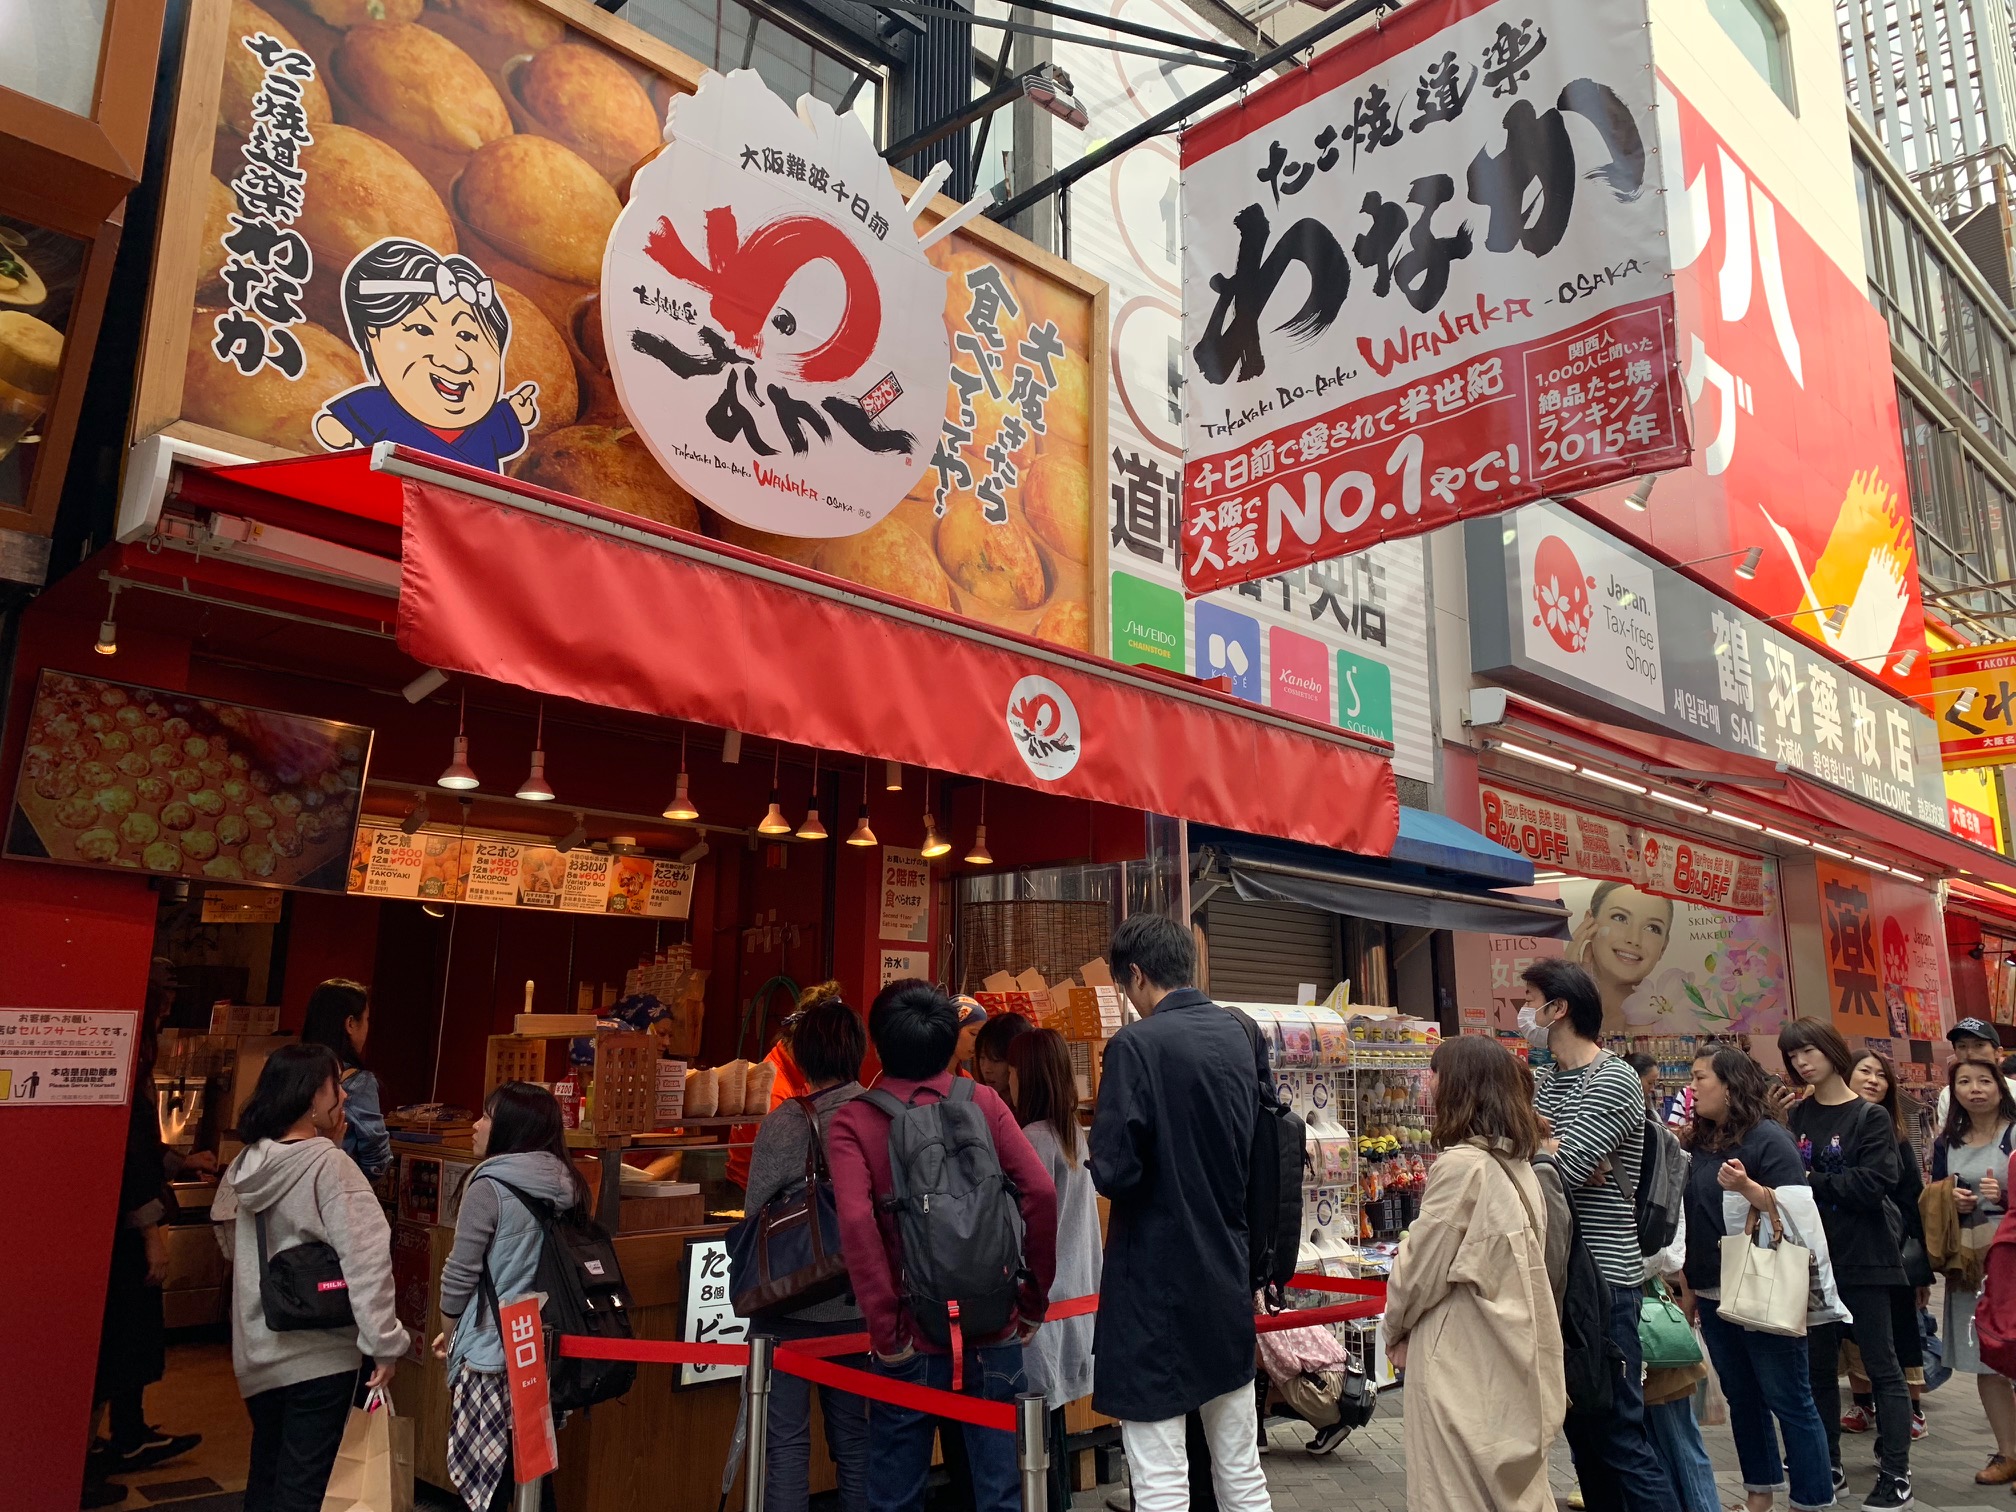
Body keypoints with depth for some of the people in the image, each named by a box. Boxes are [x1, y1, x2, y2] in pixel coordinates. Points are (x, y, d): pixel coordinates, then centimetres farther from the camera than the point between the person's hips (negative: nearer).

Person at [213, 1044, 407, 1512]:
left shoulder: (246, 1163, 1)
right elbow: (365, 1257, -25)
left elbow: (230, 1243, 16)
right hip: (319, 1352, -7)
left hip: (257, 1349, 7)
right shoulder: (329, 1164, -20)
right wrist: (384, 1342, -18)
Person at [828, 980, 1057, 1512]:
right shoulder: (984, 1101, -1)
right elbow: (1041, 1193, -9)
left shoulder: (852, 1121, -6)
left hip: (914, 1335, -1)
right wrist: (1035, 1297, 1)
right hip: (994, 1329, 2)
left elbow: (856, 1222, -21)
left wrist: (885, 1328, -13)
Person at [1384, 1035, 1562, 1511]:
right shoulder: (1517, 1164, 6)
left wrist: (1396, 1330, 5)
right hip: (1511, 1359, 8)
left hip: (1463, 1361, -8)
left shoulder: (1462, 1164, -19)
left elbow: (1420, 1265, -13)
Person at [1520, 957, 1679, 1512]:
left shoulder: (1612, 1082, -13)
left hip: (1604, 1278, -9)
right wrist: (1561, 1152, -14)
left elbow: (1557, 1172, -22)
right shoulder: (1550, 1083, 14)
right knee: (1581, 1428, 15)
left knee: (1619, 1437, -4)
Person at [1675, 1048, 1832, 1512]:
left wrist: (1747, 1187, -32)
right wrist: (1687, 1285, 15)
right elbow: (1688, 1220, 15)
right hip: (1712, 1297, 7)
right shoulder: (1699, 1143, 9)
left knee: (1789, 1402, 0)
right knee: (1742, 1400, 15)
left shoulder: (1768, 1137, -10)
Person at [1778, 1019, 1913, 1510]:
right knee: (1817, 1365, 11)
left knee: (1880, 1364, 1)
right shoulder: (1795, 1116, 6)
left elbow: (1875, 1184, -16)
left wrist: (1812, 1182, -15)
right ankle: (1826, 1465, 22)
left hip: (1862, 1257, -5)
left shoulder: (1870, 1118, -5)